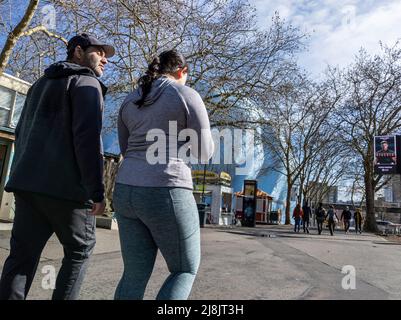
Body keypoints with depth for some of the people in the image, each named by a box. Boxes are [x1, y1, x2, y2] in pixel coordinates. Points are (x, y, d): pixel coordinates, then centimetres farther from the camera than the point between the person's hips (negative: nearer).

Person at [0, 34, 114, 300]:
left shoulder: (41, 84, 25)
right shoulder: (86, 82, -1)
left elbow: (22, 133, 24)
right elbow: (88, 137, -16)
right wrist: (98, 190, -18)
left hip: (28, 182, 7)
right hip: (66, 186, -7)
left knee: (22, 255, 8)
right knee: (80, 250, 9)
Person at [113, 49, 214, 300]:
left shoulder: (130, 102, 16)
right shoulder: (188, 96, -3)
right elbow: (204, 153, -2)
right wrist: (199, 135, 20)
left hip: (127, 192, 7)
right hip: (166, 195, -6)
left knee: (135, 275, 17)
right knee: (186, 270, 14)